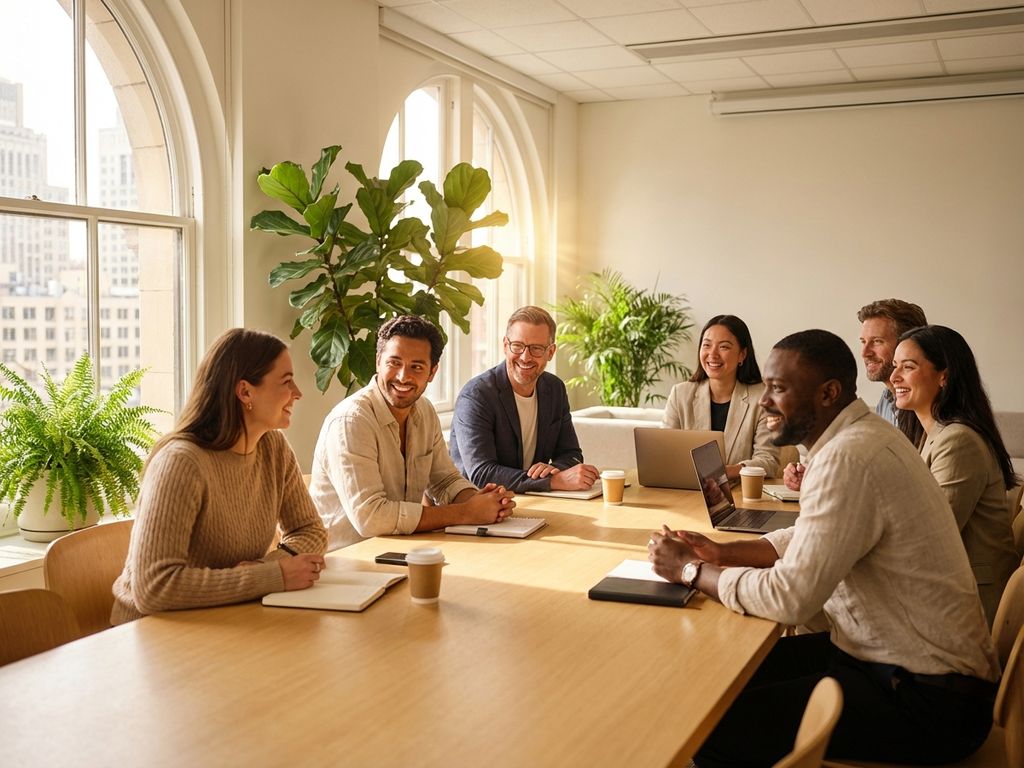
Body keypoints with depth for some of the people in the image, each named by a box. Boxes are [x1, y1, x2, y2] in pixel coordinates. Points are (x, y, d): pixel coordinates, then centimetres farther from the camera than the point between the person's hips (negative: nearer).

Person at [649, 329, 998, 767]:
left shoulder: (850, 459, -25)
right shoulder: (858, 436, 7)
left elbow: (790, 597, -26)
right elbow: (806, 542, 18)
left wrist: (690, 571, -12)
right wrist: (722, 554, 4)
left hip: (928, 699, -10)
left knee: (716, 729, -14)